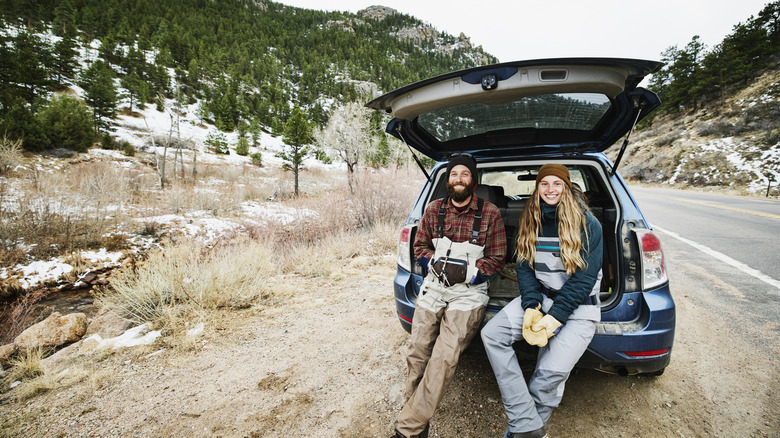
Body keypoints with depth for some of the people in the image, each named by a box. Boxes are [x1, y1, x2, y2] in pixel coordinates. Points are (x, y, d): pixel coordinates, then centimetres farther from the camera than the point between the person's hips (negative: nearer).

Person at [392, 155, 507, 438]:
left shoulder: (490, 213, -2)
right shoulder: (434, 209, 7)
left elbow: (497, 258, 2)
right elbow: (420, 246, 15)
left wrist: (468, 272, -9)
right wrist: (436, 263, -3)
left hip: (468, 292, -3)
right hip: (433, 287, 3)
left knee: (445, 357, -16)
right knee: (417, 351, 0)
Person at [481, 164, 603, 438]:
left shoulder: (588, 225, -8)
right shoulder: (531, 222, 4)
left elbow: (585, 278, -12)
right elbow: (524, 267, 2)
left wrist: (554, 318, -18)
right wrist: (531, 307, -13)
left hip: (578, 306, -4)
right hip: (540, 296, 4)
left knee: (550, 375, -18)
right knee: (492, 334, -15)